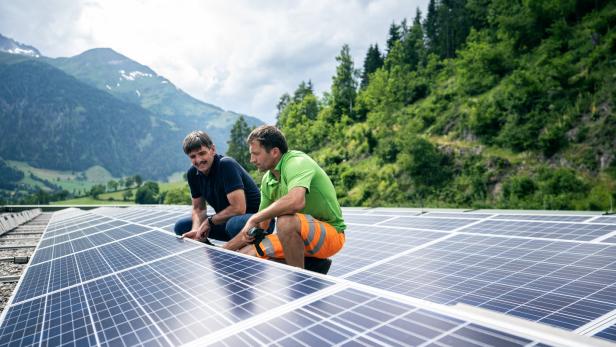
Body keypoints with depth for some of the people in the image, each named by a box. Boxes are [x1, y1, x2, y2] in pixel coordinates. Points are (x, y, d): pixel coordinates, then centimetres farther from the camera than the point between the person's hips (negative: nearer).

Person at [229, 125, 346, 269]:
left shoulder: (297, 162, -20)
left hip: (330, 233, -8)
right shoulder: (267, 180, 6)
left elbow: (296, 201, -42)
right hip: (297, 237, 9)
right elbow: (261, 225, 14)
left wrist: (254, 218, -29)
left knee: (286, 221, -38)